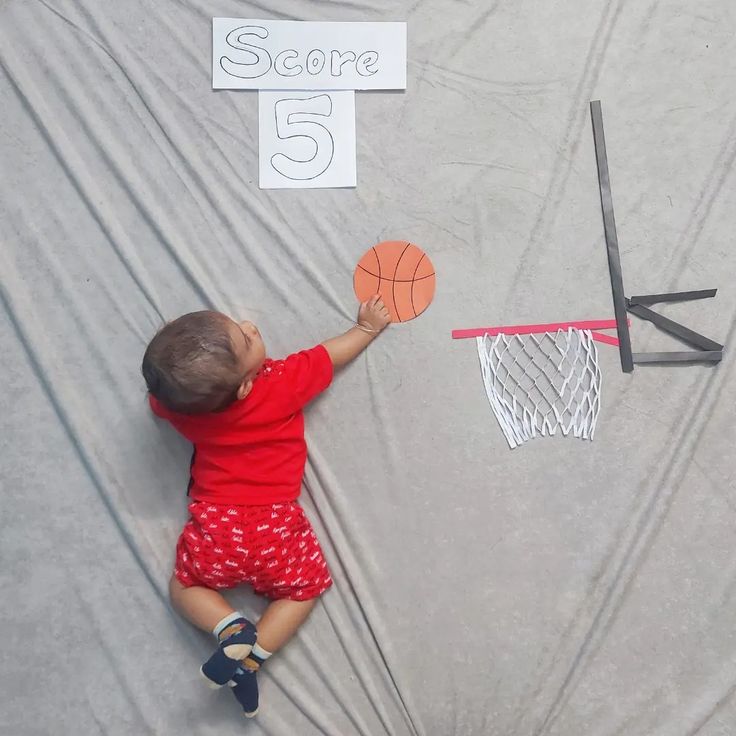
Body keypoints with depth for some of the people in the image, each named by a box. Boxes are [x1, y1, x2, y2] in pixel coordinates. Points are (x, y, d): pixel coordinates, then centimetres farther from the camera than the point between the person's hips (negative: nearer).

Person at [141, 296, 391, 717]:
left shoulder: (174, 402, -9)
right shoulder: (283, 384, -18)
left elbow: (159, 399, 17)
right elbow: (331, 356, 0)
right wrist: (368, 327, 16)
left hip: (214, 526, 2)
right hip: (273, 526, -2)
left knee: (185, 586, 27)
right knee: (307, 586, 22)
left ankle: (232, 631, -1)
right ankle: (252, 656, 3)